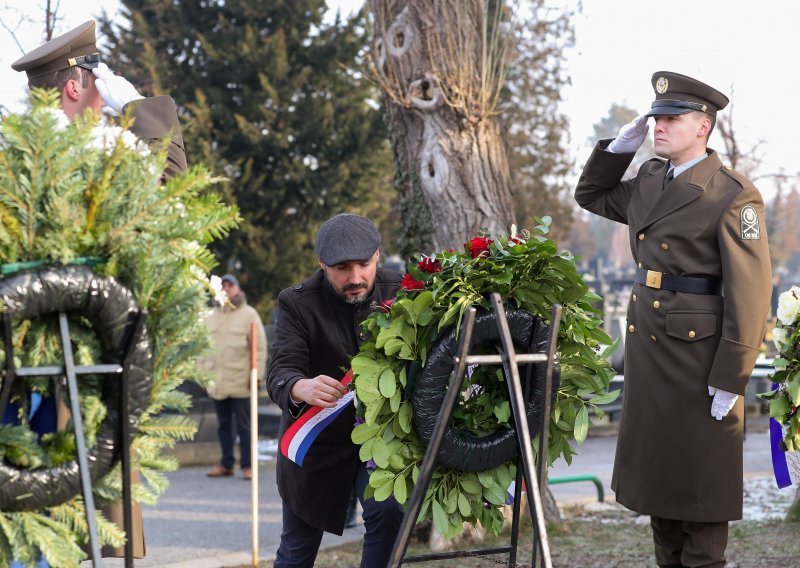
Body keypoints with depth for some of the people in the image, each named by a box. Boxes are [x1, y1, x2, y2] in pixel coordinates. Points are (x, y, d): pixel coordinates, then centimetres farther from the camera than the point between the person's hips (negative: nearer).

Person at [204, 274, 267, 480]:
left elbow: (260, 346, -5)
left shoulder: (248, 314, -1)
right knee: (223, 425, 11)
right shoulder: (212, 317, 14)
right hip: (217, 382, 5)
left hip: (240, 382, -5)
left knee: (244, 426, -2)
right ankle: (226, 464, 18)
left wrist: (257, 374, -11)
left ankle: (247, 465, 2)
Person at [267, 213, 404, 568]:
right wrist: (301, 388, -54)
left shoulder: (400, 292, -10)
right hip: (318, 442, -1)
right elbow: (280, 371, -29)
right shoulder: (298, 304, -18)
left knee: (388, 513, -23)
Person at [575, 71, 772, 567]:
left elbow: (750, 293, -16)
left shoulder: (735, 195, -14)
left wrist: (731, 379, -18)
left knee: (700, 476, 2)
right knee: (657, 470, 14)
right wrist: (618, 148, 9)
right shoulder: (649, 180, 9)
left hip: (700, 354, -8)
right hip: (647, 345, 8)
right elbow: (591, 196, 27)